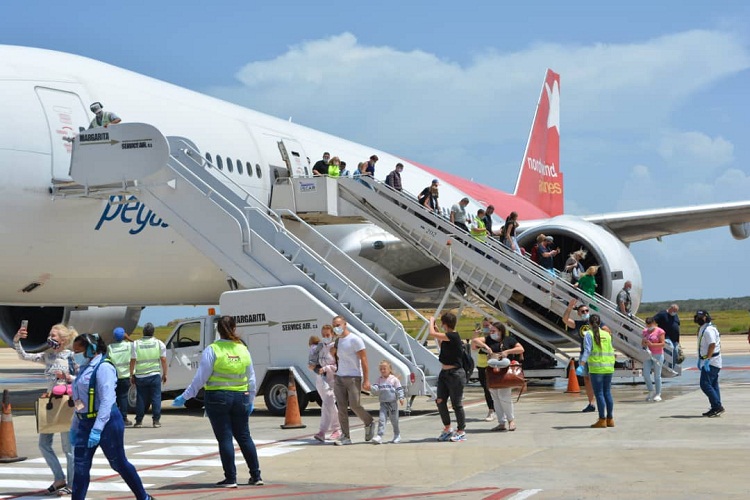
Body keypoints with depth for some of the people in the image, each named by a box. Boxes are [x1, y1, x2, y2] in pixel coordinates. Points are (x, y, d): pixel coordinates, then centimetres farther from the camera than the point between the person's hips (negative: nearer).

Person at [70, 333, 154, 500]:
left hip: (106, 423, -8)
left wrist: (97, 430, -27)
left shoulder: (103, 367, -15)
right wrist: (74, 427, 19)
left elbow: (107, 401, -22)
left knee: (119, 464, 5)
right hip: (85, 423, 8)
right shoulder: (85, 368, 12)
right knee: (80, 467, 1)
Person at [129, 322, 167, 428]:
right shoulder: (159, 343, 0)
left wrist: (131, 375, 7)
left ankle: (139, 421, 11)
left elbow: (132, 361, -2)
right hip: (154, 375, -1)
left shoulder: (136, 344, 0)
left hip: (140, 376, 1)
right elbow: (163, 360, -2)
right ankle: (156, 420, 0)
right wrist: (164, 374, 6)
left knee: (141, 398, 9)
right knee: (156, 397, 4)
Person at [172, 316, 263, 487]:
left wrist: (185, 396, -3)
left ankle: (230, 478, 2)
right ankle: (256, 476, 16)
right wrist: (251, 401, 21)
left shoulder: (212, 350, -8)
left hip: (217, 397, -4)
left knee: (225, 437, 1)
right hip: (240, 398, 4)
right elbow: (251, 378, 10)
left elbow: (200, 378, -11)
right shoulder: (243, 349, 5)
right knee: (244, 436, 13)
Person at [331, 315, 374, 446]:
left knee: (354, 405, -9)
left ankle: (369, 423, 19)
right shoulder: (337, 341, 14)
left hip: (353, 378, -6)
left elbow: (364, 360, -12)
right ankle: (345, 436, 1)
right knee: (341, 407, -1)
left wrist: (366, 380, -17)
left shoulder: (354, 340, -8)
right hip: (339, 378, 6)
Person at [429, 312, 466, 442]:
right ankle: (447, 429, 18)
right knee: (440, 401, 7)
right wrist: (438, 338, 22)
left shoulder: (453, 336, -18)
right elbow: (442, 347, 30)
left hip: (455, 374, -9)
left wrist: (431, 321, -6)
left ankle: (461, 432, 10)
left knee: (457, 404, 0)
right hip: (444, 373, 9)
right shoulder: (448, 336, 9)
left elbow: (432, 334, -23)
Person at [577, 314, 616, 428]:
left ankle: (602, 420, -2)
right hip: (608, 367, 5)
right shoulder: (607, 334, 10)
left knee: (599, 393, -2)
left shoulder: (589, 334, -3)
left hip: (596, 368, -5)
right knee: (607, 392, 11)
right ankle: (610, 419, 15)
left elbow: (587, 350, -15)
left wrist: (581, 366, -22)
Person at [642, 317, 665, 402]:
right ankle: (651, 392, 15)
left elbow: (662, 344, -12)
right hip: (648, 355, 5)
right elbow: (643, 343, 17)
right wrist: (644, 343, -8)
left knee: (657, 375, 0)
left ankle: (658, 394, 8)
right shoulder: (645, 331, 10)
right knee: (645, 374, -1)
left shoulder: (659, 331, -6)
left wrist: (651, 344, -22)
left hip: (657, 355, -5)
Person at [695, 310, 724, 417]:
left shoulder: (709, 330, -16)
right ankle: (716, 408, 14)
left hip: (711, 362, -11)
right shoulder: (703, 329, 17)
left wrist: (707, 360, -27)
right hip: (710, 363, 11)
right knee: (713, 385, 11)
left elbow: (712, 345, -24)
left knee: (705, 385, -13)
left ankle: (717, 406, -12)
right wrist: (700, 360, 24)